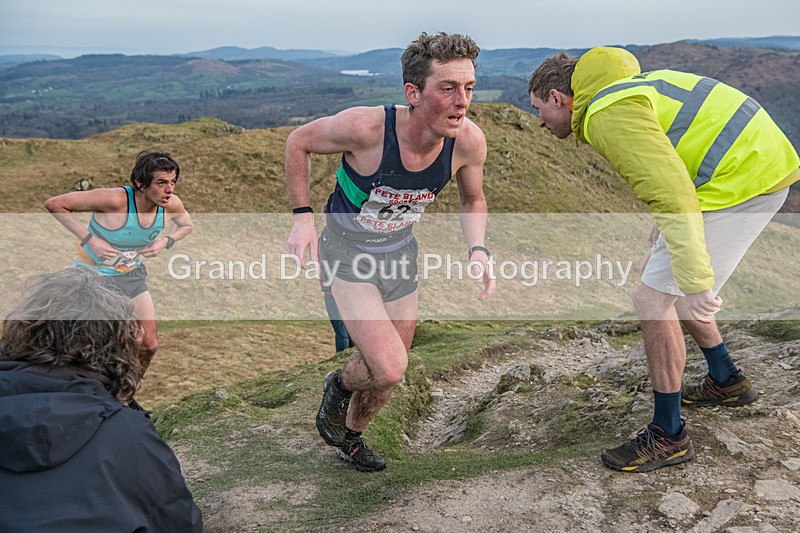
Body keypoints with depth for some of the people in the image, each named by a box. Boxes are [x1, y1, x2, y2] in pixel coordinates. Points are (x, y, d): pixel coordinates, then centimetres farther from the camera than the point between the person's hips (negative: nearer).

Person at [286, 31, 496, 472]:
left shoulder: (469, 141, -20)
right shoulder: (366, 127, -33)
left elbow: (472, 200, 2)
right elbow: (298, 142, -12)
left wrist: (477, 250, -16)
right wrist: (302, 216, -16)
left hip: (399, 252, 5)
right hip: (346, 252, -5)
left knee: (387, 371, 16)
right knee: (389, 368, -19)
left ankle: (350, 438, 47)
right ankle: (339, 386, 19)